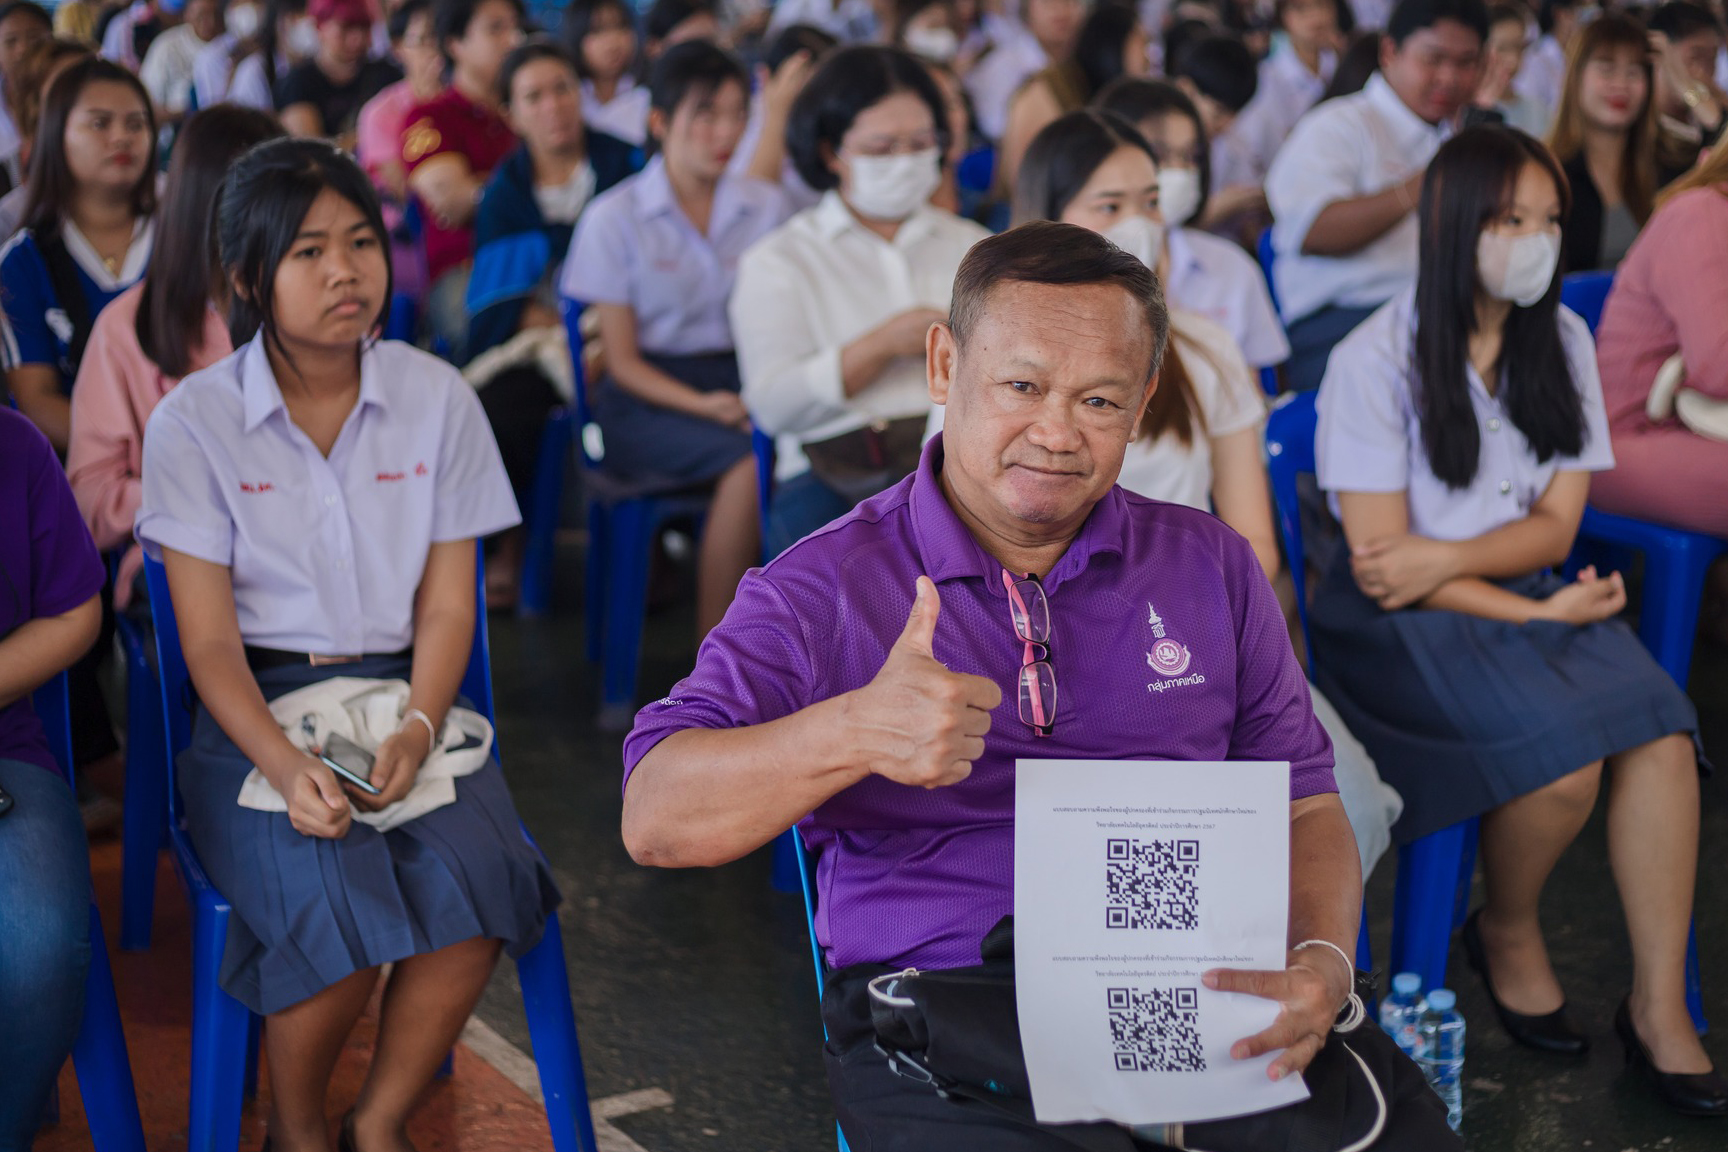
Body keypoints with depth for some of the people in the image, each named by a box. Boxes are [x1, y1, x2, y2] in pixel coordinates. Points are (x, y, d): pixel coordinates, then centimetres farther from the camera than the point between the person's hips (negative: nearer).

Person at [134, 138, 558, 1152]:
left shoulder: (437, 398, 4)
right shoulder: (193, 422, -3)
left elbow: (447, 605, 3)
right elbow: (210, 639, -6)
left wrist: (417, 729, -17)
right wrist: (286, 765, -23)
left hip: (404, 695, 2)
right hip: (257, 711, -2)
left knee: (477, 878, -27)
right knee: (337, 900, -29)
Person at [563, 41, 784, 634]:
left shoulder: (765, 207, 11)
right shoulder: (614, 219, 0)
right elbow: (622, 361, -1)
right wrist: (703, 406, -18)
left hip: (742, 381, 3)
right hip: (648, 400, -3)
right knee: (752, 464, -34)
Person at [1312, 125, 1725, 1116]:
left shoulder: (1563, 341, 5)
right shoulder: (1377, 359, -10)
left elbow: (1554, 526, 3)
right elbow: (1381, 556, -12)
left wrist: (1448, 556, -16)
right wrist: (1538, 615, -17)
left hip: (1529, 593, 5)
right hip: (1402, 624, -5)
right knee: (1564, 760, -27)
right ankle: (1507, 933, 3)